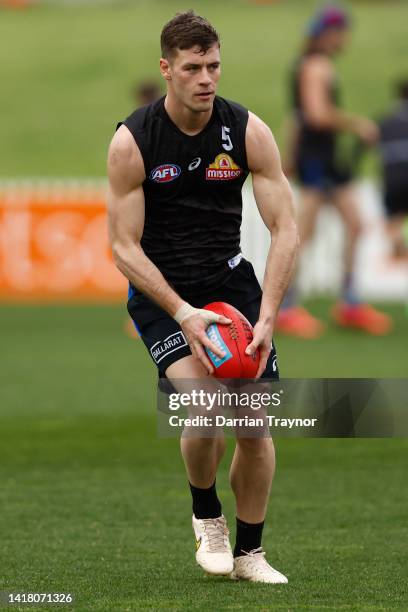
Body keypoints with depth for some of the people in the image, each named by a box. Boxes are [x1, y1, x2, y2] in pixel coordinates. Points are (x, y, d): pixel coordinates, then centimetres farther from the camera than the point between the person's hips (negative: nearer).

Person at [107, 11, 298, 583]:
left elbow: (285, 229, -8)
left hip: (229, 277, 3)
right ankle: (206, 516, 6)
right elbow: (124, 246, -13)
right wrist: (182, 314, -24)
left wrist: (267, 316, -20)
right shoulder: (132, 142, -15)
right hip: (160, 288, -3)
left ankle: (249, 552, 16)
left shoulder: (248, 131, -9)